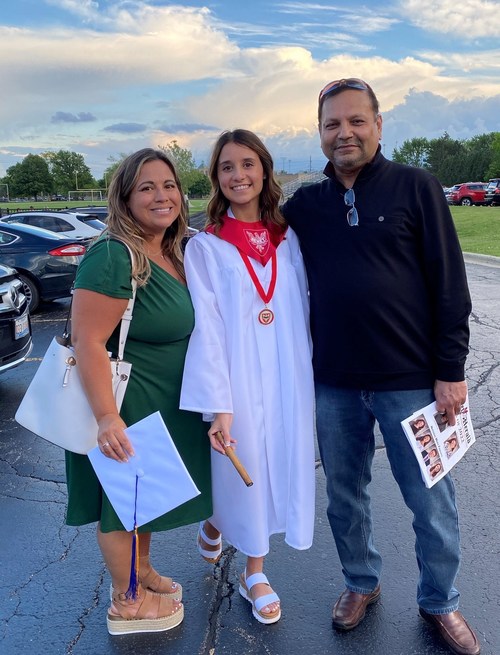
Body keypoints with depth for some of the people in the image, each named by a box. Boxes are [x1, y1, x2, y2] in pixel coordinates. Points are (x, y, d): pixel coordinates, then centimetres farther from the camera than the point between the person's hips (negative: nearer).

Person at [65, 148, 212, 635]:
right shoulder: (113, 257, -24)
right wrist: (107, 417, -31)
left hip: (164, 404, 9)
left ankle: (142, 572, 45)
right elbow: (88, 342, -28)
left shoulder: (175, 252, 4)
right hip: (126, 408, -9)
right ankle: (126, 604, 30)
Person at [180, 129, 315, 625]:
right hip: (239, 382, -3)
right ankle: (214, 524, 45)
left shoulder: (289, 239, 6)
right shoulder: (204, 247, -5)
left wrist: (313, 377, 7)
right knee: (243, 469, 9)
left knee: (281, 465, 10)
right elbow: (206, 328, -11)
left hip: (288, 378, 4)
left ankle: (255, 571, 31)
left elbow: (305, 311, 9)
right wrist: (217, 404, -17)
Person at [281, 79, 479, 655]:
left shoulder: (415, 187, -3)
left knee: (432, 504, 9)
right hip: (334, 385, 3)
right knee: (344, 498, 16)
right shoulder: (305, 204, 7)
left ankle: (439, 603, 33)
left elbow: (450, 283, -4)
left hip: (410, 380, -3)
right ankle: (361, 584, 40)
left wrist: (451, 370, -8)